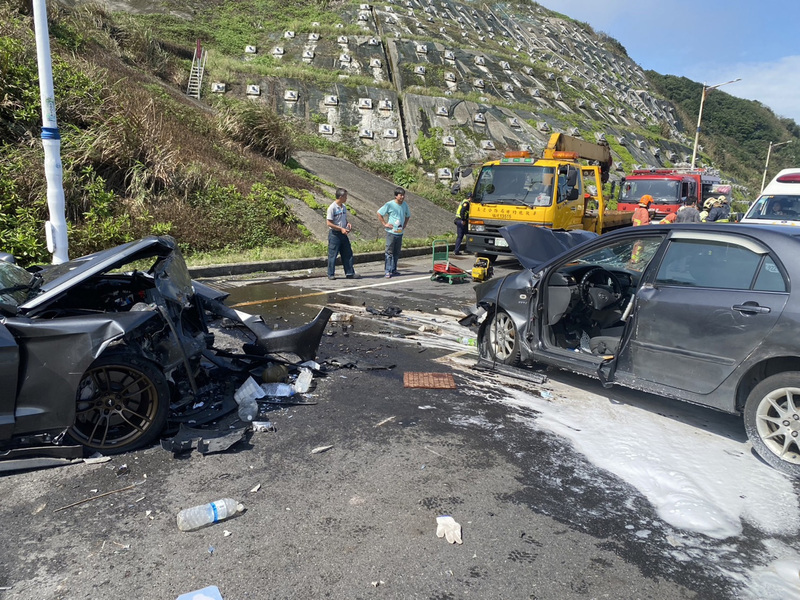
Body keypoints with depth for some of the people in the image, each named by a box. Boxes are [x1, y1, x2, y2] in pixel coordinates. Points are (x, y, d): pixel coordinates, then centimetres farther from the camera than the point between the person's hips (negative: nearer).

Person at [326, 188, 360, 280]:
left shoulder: (344, 207, 10)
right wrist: (341, 229, -17)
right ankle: (331, 274, 10)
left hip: (343, 234, 7)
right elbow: (329, 223, -15)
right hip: (334, 234, -7)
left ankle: (349, 273, 13)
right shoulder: (332, 208, -13)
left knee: (348, 254, 7)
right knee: (332, 255, 1)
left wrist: (348, 224, 0)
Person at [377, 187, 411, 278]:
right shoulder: (390, 204, -8)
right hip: (391, 232, -5)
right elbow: (379, 213, -3)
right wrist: (384, 224, -7)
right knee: (389, 252, -4)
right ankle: (388, 271, -3)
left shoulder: (405, 205, 7)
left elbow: (408, 216, 25)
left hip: (400, 232, 5)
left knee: (397, 252, 11)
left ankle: (394, 269, 23)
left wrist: (404, 225, 12)